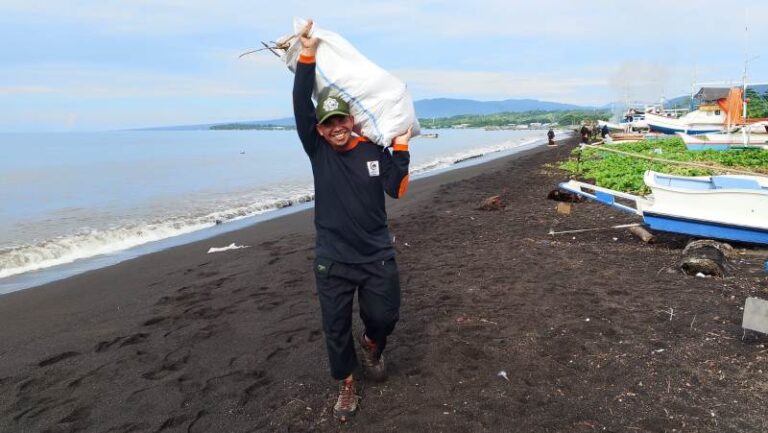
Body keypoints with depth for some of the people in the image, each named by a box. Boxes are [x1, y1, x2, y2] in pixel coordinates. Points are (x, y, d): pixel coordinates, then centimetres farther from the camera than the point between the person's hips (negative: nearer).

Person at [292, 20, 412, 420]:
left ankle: (371, 344, 46)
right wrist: (307, 58, -21)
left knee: (385, 316, 10)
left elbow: (397, 189, -7)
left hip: (377, 254, 1)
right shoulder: (317, 149, -4)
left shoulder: (373, 148, -3)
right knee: (336, 327, 9)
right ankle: (346, 385, 32)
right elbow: (301, 106, -16)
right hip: (333, 259, 0)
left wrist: (401, 149, -13)